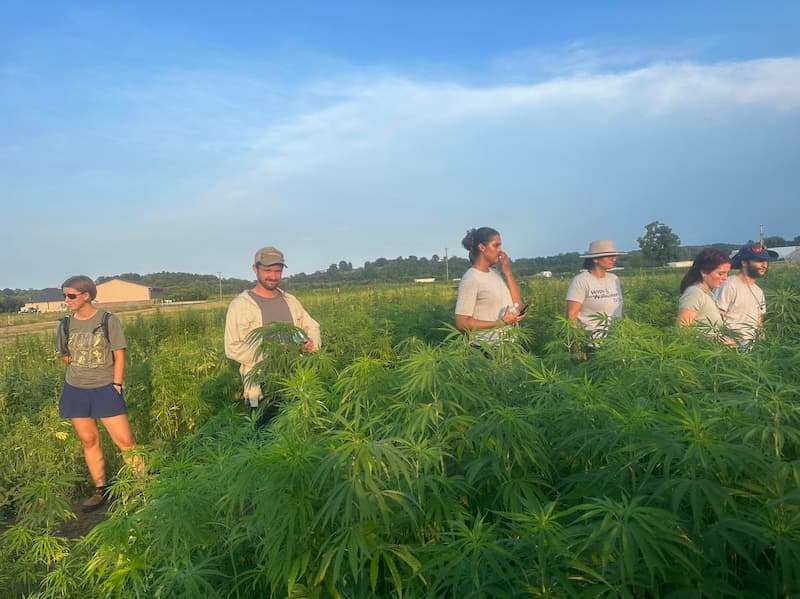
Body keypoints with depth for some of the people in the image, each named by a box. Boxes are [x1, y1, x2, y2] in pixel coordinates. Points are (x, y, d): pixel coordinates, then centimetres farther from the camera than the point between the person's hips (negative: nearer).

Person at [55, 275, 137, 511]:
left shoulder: (108, 321, -7)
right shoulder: (66, 324, 3)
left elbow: (119, 356, -4)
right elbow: (65, 357, 15)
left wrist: (116, 385, -9)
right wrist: (83, 370, -3)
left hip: (105, 389, -4)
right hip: (75, 390, 4)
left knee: (125, 440, -5)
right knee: (89, 441, 11)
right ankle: (100, 490, 23)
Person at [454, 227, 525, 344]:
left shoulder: (494, 273, 9)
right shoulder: (470, 279, -13)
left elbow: (516, 305, 5)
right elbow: (461, 323, -17)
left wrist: (508, 272, -1)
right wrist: (500, 323, -20)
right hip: (486, 345, -7)